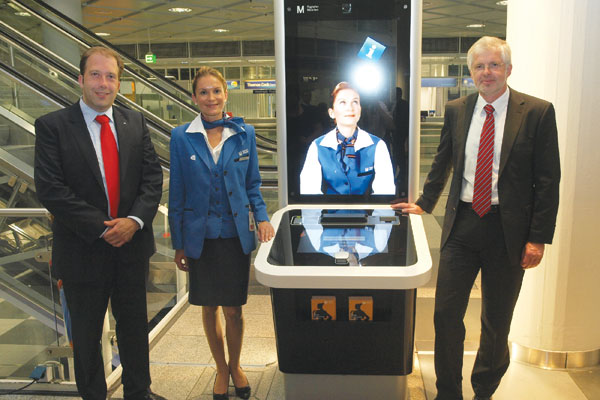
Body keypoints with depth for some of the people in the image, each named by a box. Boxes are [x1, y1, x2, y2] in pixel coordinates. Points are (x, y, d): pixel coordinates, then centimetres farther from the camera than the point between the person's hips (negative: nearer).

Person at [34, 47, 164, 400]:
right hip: (84, 249, -3)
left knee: (135, 325, 18)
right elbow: (50, 189, -15)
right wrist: (102, 227, -18)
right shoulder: (52, 126, -8)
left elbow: (153, 176, 1)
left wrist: (135, 220, -15)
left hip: (132, 244, 4)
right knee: (87, 333, 14)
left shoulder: (135, 123, 4)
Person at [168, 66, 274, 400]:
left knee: (233, 309, 7)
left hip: (236, 235, 0)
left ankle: (235, 366, 34)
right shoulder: (182, 137, -2)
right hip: (201, 237, 0)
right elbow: (177, 195, 1)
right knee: (209, 308, 12)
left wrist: (262, 217, -8)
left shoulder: (245, 133, 1)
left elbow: (252, 185, 8)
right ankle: (221, 369, 35)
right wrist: (178, 243, 1)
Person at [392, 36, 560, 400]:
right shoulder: (457, 110, 6)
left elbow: (548, 180, -6)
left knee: (497, 321, 12)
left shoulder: (538, 112, -5)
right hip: (462, 224, 3)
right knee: (446, 314, 5)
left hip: (508, 230, -2)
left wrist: (538, 238, -9)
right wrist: (424, 204, 19)